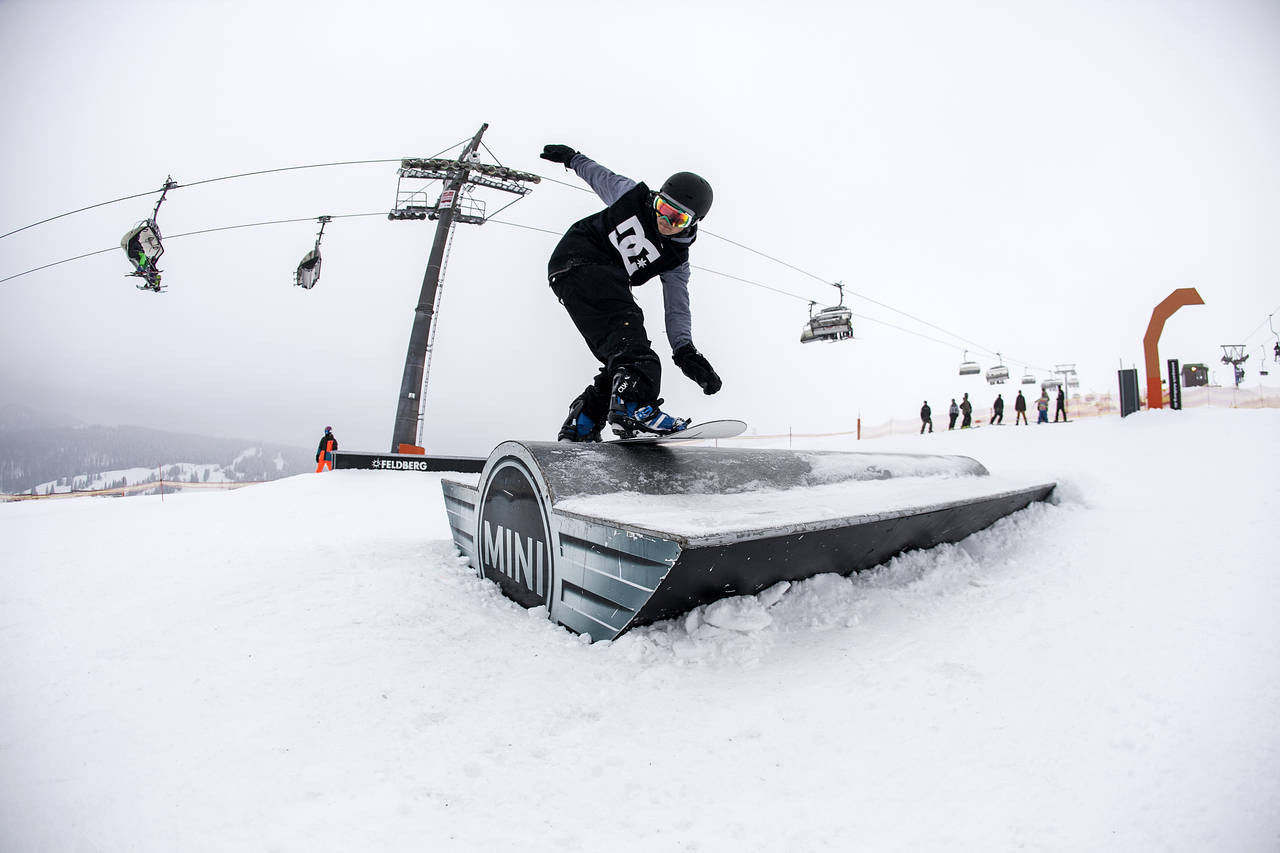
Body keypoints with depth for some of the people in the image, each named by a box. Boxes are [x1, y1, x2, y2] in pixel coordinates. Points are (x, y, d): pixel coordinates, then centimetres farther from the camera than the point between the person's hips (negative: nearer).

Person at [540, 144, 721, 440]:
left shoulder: (676, 261, 0)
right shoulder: (631, 195, -4)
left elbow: (676, 310, -9)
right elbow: (599, 174, 15)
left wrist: (685, 351, -25)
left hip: (608, 283, 6)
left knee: (621, 359, -7)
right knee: (625, 323, -30)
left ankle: (579, 426, 2)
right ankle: (633, 405, -50)